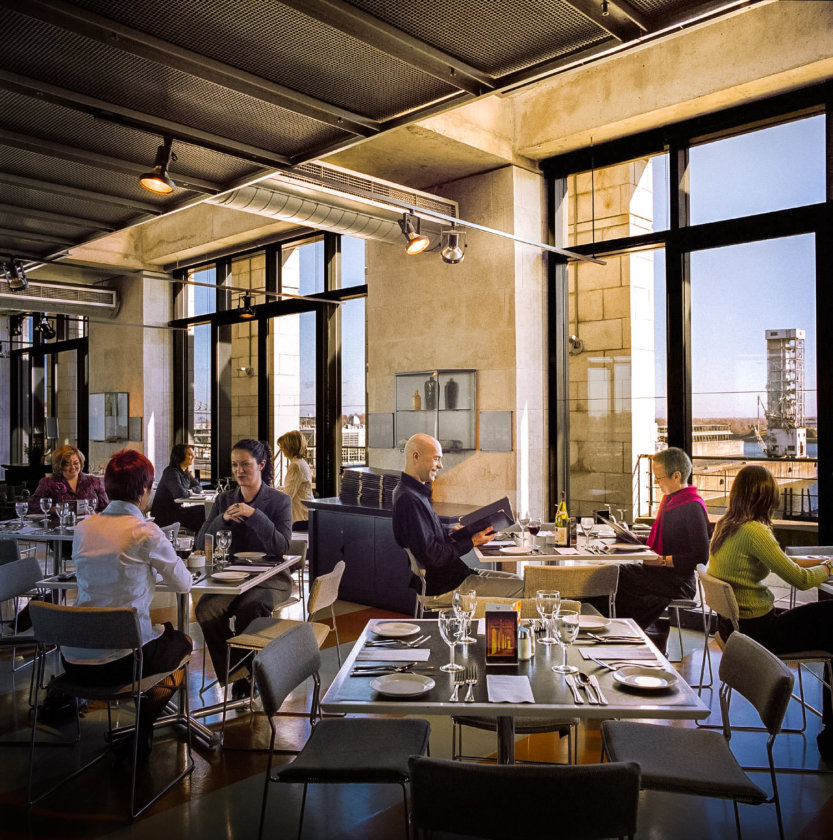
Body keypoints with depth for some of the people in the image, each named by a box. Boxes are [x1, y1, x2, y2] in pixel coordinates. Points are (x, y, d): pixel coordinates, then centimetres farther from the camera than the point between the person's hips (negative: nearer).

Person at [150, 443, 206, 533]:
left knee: (203, 509, -8)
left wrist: (191, 490, -6)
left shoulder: (186, 472, 12)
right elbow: (179, 493, -30)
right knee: (201, 512, -20)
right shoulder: (171, 472, -16)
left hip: (175, 509, 9)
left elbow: (198, 487, 15)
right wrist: (189, 492, -9)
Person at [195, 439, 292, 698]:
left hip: (270, 577, -4)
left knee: (249, 609, -34)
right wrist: (223, 519, -14)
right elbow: (201, 542, 4)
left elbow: (281, 546, -13)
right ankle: (238, 675, -12)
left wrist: (254, 515, -22)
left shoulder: (279, 501, -1)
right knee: (206, 608, -26)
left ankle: (240, 674, -9)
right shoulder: (224, 500, 11)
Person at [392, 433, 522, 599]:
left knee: (516, 580, 12)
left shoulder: (417, 492, 13)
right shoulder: (407, 499, -21)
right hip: (444, 585, -10)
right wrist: (472, 542, -15)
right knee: (521, 588, -11)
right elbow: (432, 556, -23)